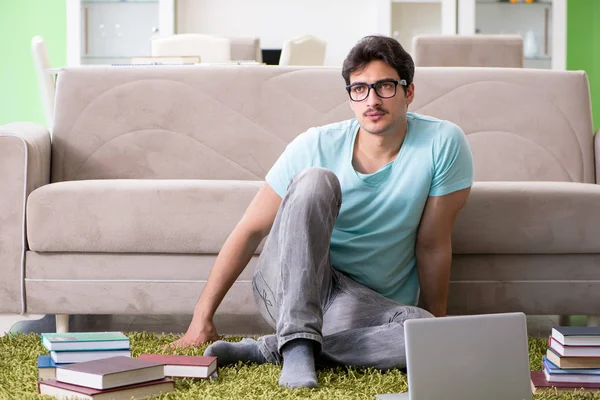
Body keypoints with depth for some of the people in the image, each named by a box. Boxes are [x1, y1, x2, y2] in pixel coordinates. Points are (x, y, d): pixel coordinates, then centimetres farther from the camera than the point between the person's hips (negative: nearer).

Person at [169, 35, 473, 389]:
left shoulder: (444, 144, -10)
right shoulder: (316, 147, -9)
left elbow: (433, 244, -4)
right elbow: (250, 231, -5)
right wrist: (203, 318, -5)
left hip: (366, 307, 1)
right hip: (289, 288, 0)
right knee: (316, 180, -27)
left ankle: (267, 350, -23)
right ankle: (298, 344, -33)